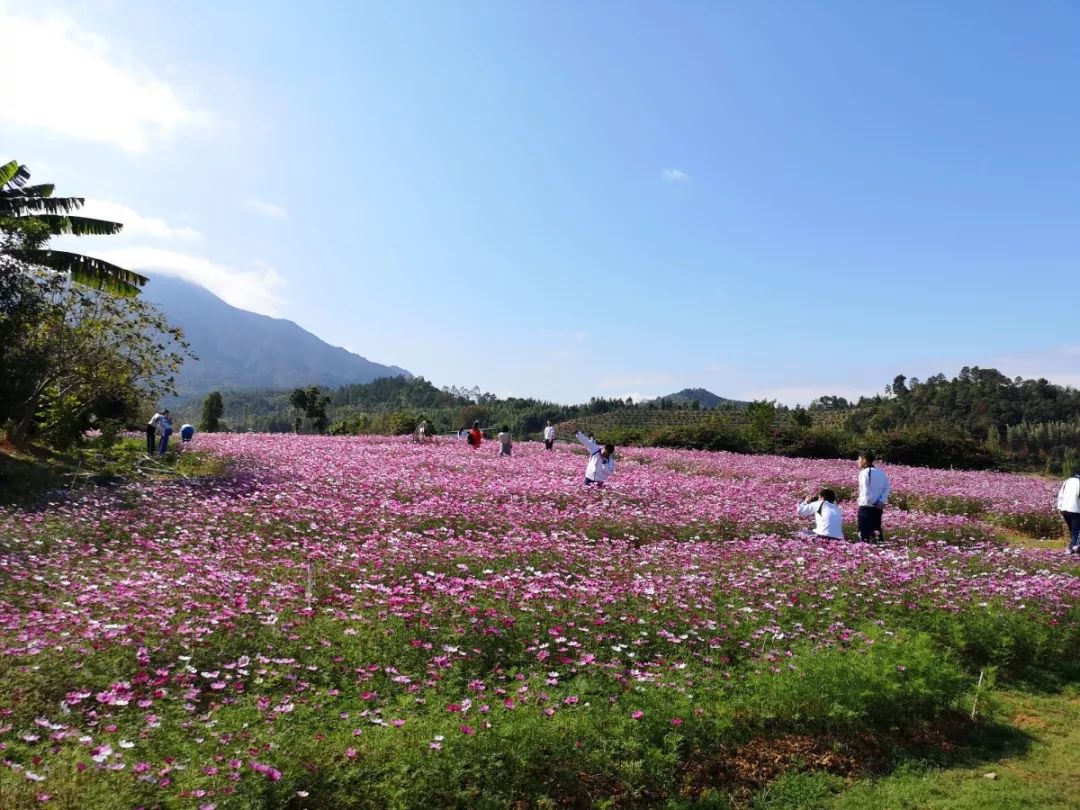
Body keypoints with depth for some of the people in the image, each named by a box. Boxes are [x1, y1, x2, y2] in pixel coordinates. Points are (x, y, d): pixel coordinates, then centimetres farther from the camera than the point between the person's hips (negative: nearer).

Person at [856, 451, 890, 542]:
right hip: (878, 508, 7)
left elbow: (866, 492, -18)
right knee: (876, 530, 15)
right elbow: (886, 488, 5)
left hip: (866, 506, -7)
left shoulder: (864, 472, -11)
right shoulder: (881, 473, 10)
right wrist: (881, 501, -2)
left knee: (864, 534, -2)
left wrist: (874, 502, -8)